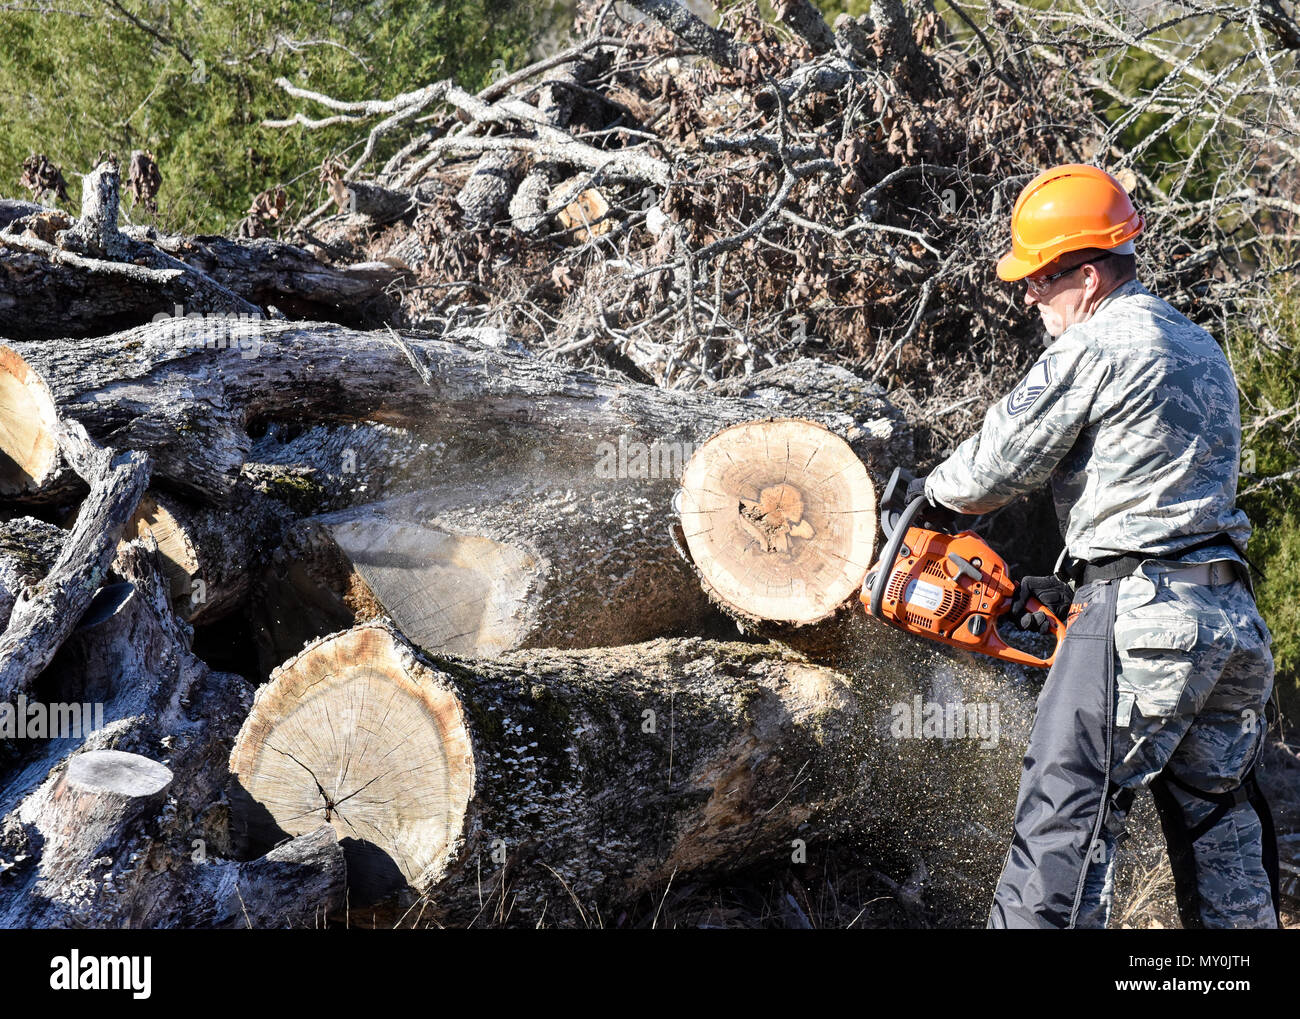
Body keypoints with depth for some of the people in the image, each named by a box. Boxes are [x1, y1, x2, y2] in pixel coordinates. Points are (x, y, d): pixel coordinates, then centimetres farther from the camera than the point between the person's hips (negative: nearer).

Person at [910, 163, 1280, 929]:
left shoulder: (1095, 347, -8)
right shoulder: (1203, 350, 19)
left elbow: (992, 470, -5)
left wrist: (930, 489, 16)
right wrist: (1075, 585, 21)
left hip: (1141, 615, -9)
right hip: (1233, 614, 9)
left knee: (1067, 821, -8)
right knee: (1221, 826, 14)